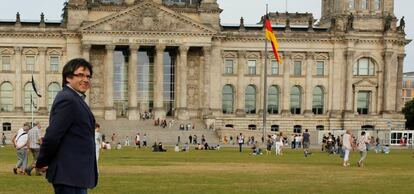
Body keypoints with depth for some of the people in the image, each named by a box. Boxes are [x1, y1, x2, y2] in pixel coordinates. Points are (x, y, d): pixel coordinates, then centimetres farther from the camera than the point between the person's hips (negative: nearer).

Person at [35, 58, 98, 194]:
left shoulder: (75, 99, 16)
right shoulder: (67, 100, -17)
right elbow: (52, 135, -21)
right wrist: (42, 163, -11)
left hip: (77, 174, 10)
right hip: (70, 175, -10)